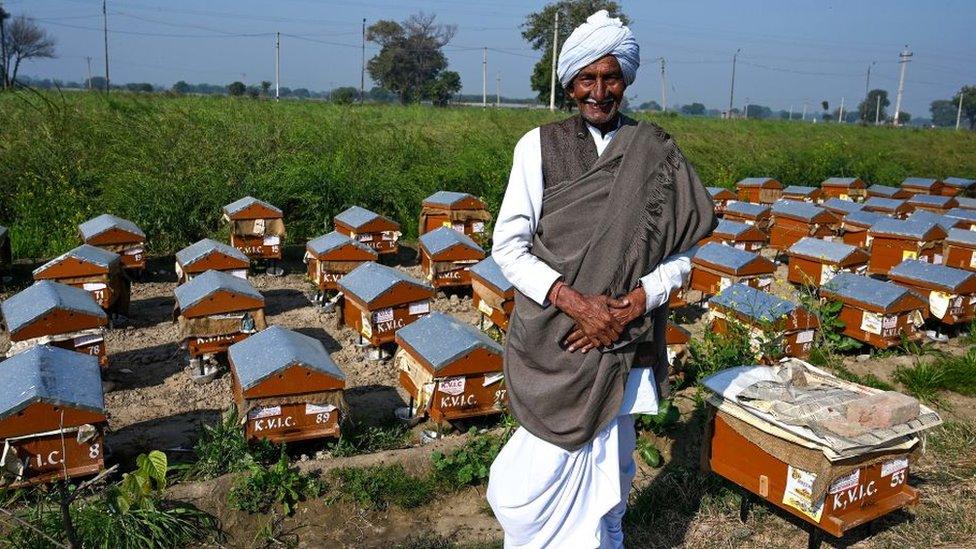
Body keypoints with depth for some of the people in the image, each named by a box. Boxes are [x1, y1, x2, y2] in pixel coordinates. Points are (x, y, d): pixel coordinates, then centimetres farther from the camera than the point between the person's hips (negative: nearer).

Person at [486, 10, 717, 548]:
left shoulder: (655, 154, 3)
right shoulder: (540, 146, 0)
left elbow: (682, 252, 3)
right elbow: (508, 247, -4)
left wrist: (626, 308, -12)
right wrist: (577, 303, -15)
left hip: (624, 344, 1)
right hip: (551, 338, -1)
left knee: (607, 473, 13)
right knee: (541, 476, 1)